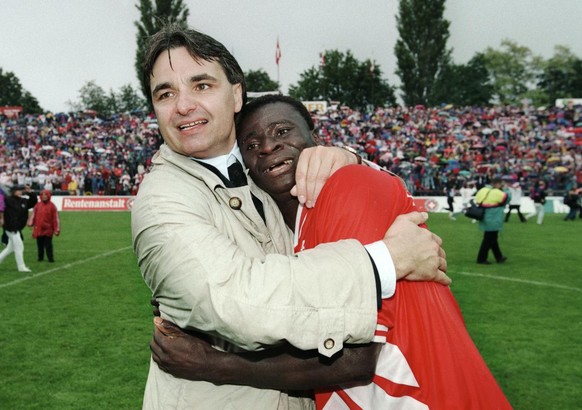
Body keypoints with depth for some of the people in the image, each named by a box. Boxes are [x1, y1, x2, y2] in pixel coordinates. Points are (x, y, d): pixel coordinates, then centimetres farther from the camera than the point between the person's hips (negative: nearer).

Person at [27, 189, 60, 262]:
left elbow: (55, 218, -3)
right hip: (38, 229, 3)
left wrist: (57, 229, -5)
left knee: (48, 245, -1)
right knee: (40, 245, 10)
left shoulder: (52, 206, -4)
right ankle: (40, 257, 21)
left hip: (48, 229, -3)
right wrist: (30, 223, -7)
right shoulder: (37, 205, 5)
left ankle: (50, 258, 4)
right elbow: (33, 215, 6)